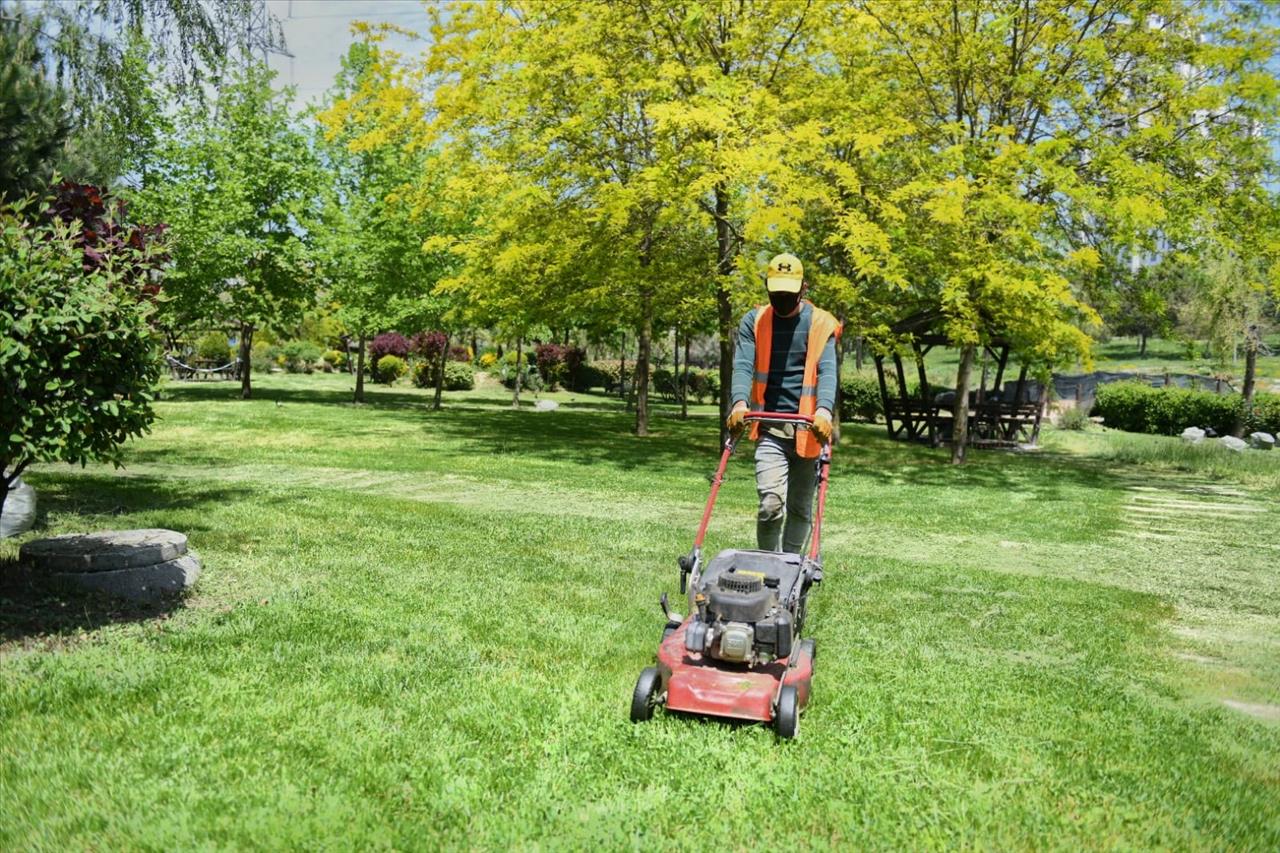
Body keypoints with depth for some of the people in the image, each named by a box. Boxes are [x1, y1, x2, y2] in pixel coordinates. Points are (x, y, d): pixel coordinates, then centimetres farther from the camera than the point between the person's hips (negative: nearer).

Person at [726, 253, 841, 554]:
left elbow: (827, 371, -10)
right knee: (771, 504, -14)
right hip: (770, 429, -1)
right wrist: (740, 403, -28)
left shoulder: (821, 324, 2)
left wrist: (824, 410, -29)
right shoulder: (753, 322, 5)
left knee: (801, 509, 10)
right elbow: (743, 366, -7)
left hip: (808, 428, 1)